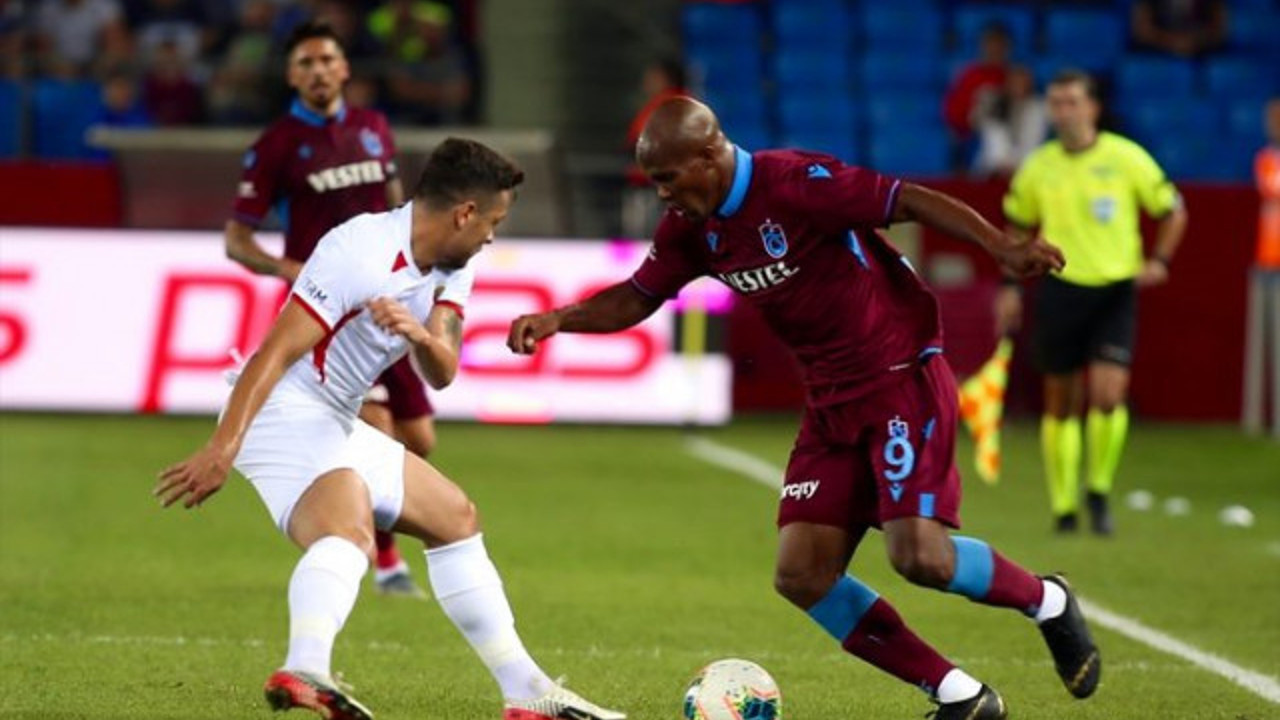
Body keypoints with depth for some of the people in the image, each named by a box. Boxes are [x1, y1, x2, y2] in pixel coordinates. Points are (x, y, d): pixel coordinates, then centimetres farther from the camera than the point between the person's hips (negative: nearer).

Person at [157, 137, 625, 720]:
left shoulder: (451, 270, 8)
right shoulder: (361, 253, -21)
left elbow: (441, 373, -2)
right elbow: (275, 352, -26)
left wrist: (421, 335, -26)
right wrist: (221, 449, -34)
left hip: (337, 427, 10)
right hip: (283, 415, -10)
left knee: (455, 519, 19)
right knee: (350, 533, -35)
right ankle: (303, 673, -60)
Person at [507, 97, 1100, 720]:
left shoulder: (795, 183, -19)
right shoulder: (691, 228, 4)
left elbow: (911, 201, -21)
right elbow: (637, 299, 14)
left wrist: (1001, 248, -33)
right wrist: (559, 319, -4)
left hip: (901, 376, -8)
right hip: (831, 403, 8)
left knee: (918, 554, -22)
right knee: (801, 576, -4)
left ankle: (1045, 601, 10)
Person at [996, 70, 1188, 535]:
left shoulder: (1126, 158, -4)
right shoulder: (1037, 168, 2)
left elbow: (1173, 211, 6)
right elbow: (1018, 227, 17)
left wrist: (1158, 261, -8)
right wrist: (1011, 288, 10)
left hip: (1115, 289, -2)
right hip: (1060, 290, 2)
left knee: (1109, 395, -15)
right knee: (1061, 404, 5)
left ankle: (1099, 492, 5)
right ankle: (1063, 506, 16)